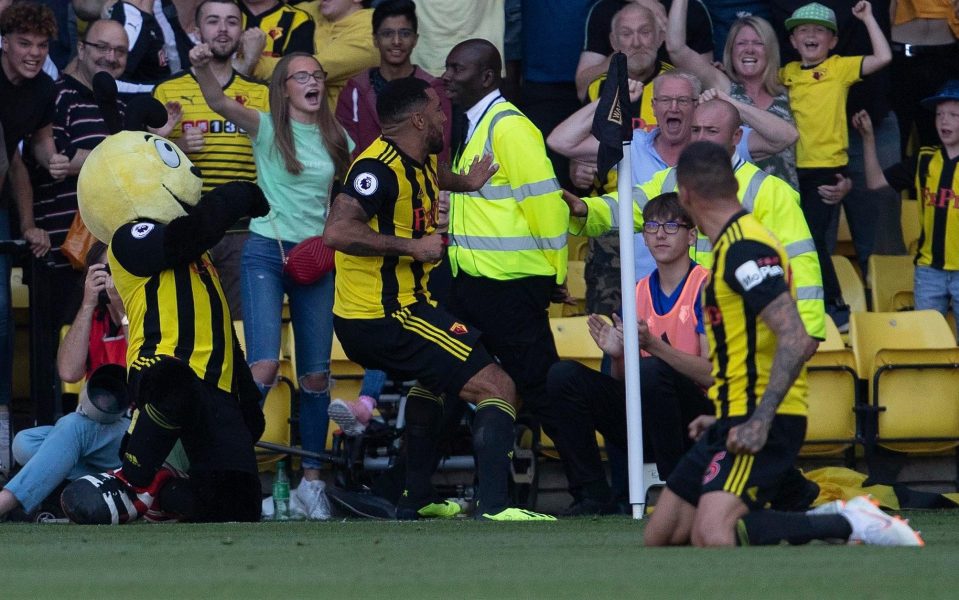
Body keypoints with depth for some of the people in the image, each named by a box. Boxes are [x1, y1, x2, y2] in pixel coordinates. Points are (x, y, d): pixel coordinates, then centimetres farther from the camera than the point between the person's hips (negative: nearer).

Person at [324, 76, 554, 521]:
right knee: (497, 388, -13)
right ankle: (493, 506, -25)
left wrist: (464, 182, 25)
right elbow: (337, 232, -31)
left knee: (436, 376, 38)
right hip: (388, 317, -11)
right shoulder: (380, 168, -18)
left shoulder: (419, 162, 13)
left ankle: (416, 497, 41)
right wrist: (413, 246, -26)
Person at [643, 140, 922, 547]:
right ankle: (831, 518, 7)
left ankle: (850, 525, -16)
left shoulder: (744, 249, -14)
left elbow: (796, 341, -24)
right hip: (739, 421, 10)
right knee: (659, 539, 7)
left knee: (712, 537, -30)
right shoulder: (734, 244, 18)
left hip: (758, 426, -10)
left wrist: (758, 421, -28)